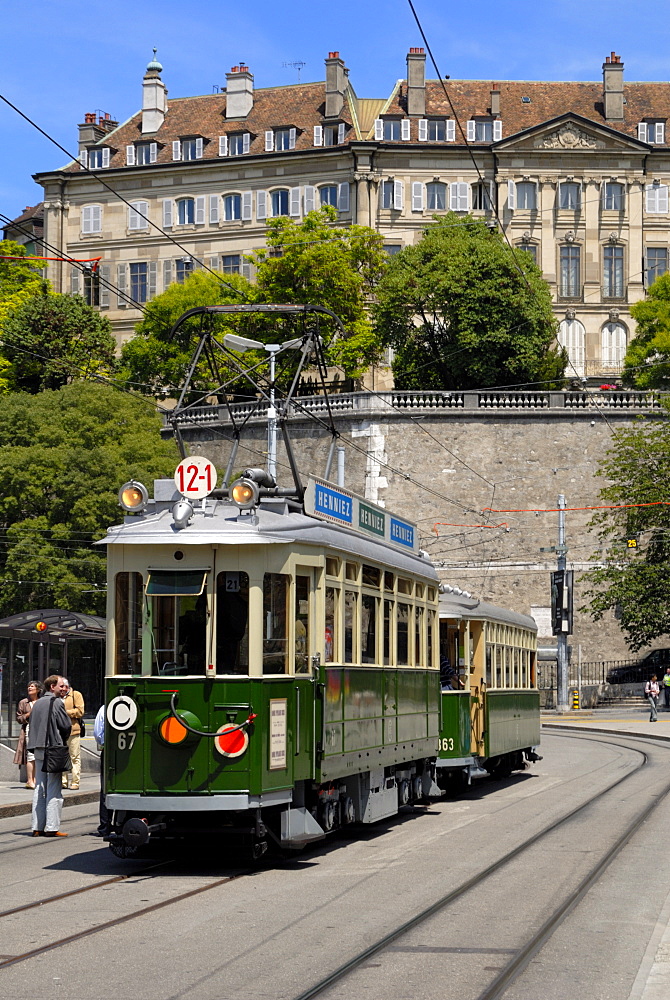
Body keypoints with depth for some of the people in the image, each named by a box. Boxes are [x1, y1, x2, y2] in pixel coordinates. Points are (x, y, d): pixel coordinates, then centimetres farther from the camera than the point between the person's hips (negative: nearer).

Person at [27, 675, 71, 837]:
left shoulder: (37, 703, 15)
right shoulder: (57, 702, -9)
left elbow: (32, 725, 15)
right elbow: (66, 726, -10)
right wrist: (62, 740, 8)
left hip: (38, 750, 7)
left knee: (39, 788, 10)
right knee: (54, 790, -4)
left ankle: (37, 827, 9)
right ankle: (52, 827, -6)